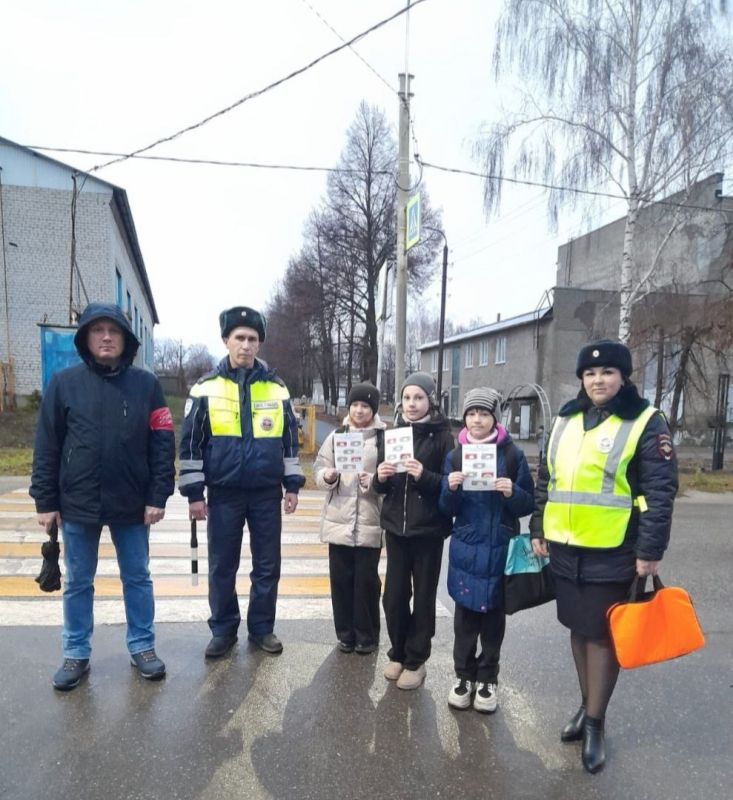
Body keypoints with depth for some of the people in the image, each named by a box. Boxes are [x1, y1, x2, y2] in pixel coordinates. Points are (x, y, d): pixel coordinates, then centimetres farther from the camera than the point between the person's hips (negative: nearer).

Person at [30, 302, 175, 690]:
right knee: (78, 583, 14)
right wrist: (45, 501, -1)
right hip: (78, 505, 1)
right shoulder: (64, 383, -1)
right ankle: (76, 654, 31)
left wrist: (158, 497, -7)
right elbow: (46, 447, 1)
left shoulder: (146, 384, -2)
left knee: (137, 579, 12)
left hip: (133, 505, 0)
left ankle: (142, 647, 28)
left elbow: (163, 445, -3)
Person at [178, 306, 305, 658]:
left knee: (267, 565, 10)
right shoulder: (206, 388, -3)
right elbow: (190, 443, 0)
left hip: (267, 493, 2)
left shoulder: (276, 388, 3)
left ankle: (262, 628, 27)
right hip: (224, 493, -1)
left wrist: (292, 485, 5)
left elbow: (289, 440, 8)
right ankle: (223, 630, 27)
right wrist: (194, 493, -3)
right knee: (222, 566, 10)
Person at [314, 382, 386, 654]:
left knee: (366, 580, 6)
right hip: (338, 520, 3)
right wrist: (327, 476, -13)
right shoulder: (336, 435, 9)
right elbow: (319, 468, 7)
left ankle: (367, 635, 24)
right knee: (341, 579, 12)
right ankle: (346, 633, 28)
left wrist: (375, 481, -22)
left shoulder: (385, 437, -2)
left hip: (370, 522, -3)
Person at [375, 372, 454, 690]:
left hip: (428, 529, -3)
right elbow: (382, 486, 11)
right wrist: (381, 477, -10)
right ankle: (398, 654, 28)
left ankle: (416, 660, 24)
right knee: (393, 595, 7)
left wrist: (424, 476, -25)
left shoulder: (442, 436, -5)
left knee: (423, 596, 7)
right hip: (396, 526, 4)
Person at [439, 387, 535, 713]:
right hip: (466, 548, 1)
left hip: (500, 548, -1)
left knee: (494, 614, 10)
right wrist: (451, 489, -17)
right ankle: (464, 675, 26)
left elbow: (529, 505, -1)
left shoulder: (513, 454, -4)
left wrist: (512, 493, -21)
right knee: (465, 613, 8)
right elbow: (447, 510, 3)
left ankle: (488, 679, 27)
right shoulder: (455, 456, 1)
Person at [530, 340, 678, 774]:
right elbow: (546, 481, 14)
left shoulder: (645, 423, -7)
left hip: (613, 553, -5)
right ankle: (588, 705, 36)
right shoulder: (566, 421, 9)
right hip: (565, 548, 5)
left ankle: (595, 723, 23)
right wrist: (538, 530, 11)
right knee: (580, 629, 17)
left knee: (603, 634, 6)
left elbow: (660, 492, -10)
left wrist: (650, 551, -13)